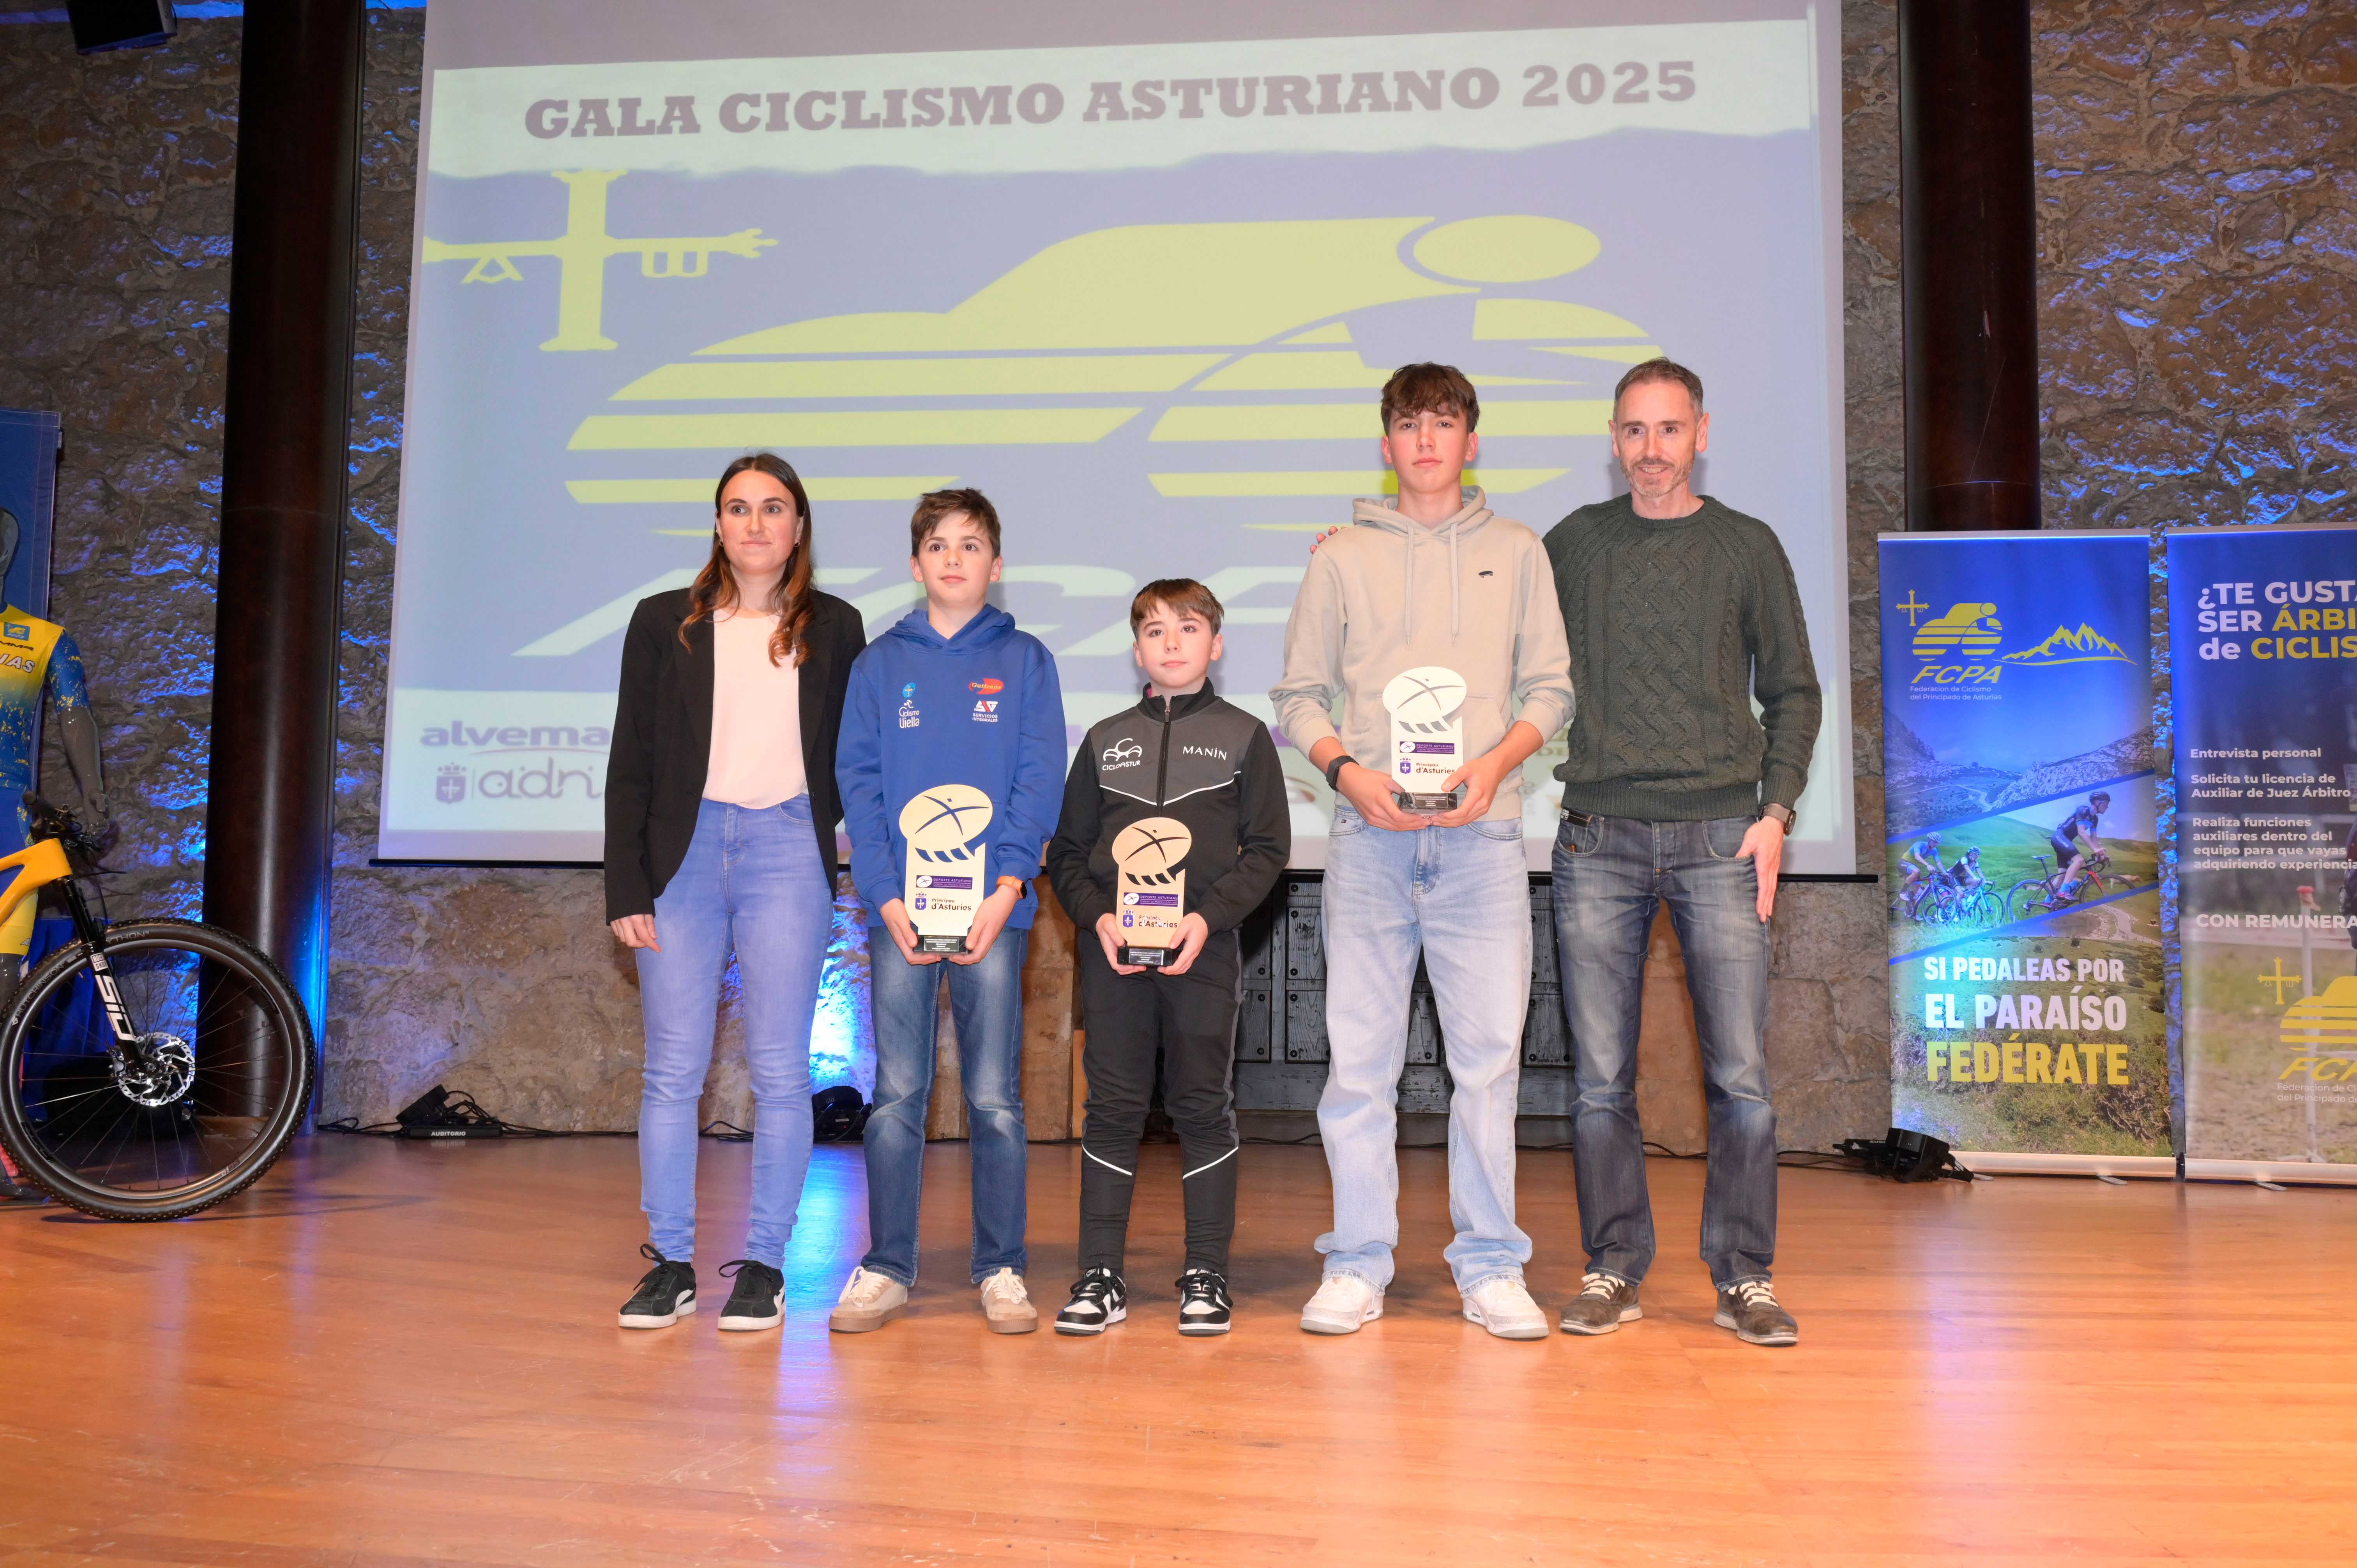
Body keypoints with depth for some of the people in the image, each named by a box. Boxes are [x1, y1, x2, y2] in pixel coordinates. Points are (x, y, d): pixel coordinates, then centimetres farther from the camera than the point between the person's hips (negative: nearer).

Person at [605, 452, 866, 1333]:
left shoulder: (835, 630, 10)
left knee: (779, 1072, 0)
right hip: (684, 851, 1)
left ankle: (764, 1265, 10)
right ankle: (670, 1265, 12)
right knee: (672, 1069, 1)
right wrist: (626, 888, -1)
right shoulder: (665, 624, 9)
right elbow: (631, 764, 6)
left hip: (789, 852, 0)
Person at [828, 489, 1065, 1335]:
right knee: (897, 1095, 4)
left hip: (995, 908, -1)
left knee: (996, 1098, 3)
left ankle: (1001, 1271, 13)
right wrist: (887, 896, -9)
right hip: (898, 908, 1)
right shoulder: (880, 663, 10)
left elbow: (1039, 781, 0)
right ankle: (886, 1268, 15)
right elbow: (858, 781, 4)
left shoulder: (1025, 661, 8)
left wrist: (1006, 888, -12)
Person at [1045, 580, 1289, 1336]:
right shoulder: (1105, 740, 12)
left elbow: (1267, 848, 2)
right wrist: (1098, 917, -6)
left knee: (1205, 1108, 3)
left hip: (1205, 950, -1)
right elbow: (1067, 850, 12)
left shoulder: (1243, 736, 7)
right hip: (1113, 949, 2)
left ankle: (1206, 1275, 13)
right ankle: (1099, 1278, 10)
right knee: (1112, 1109, 3)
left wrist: (1209, 917, -11)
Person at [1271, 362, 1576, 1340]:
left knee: (1490, 1055, 0)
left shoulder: (1516, 552, 14)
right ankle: (1358, 1263, 11)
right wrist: (1347, 771, -9)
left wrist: (1494, 764, -8)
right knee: (1359, 1056, 1)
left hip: (1482, 835, 0)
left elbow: (1550, 688, 10)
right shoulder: (1342, 557, 12)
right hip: (1368, 836, 0)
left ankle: (1491, 1267, 11)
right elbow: (1298, 694, 9)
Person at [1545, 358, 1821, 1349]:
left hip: (1719, 839, -1)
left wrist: (1775, 812, -2)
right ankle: (1614, 1270, 14)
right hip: (1599, 843, 1)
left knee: (1740, 1074, -2)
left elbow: (1793, 692, 11)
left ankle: (1743, 1277, 11)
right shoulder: (1573, 543, 12)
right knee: (1601, 1079, 3)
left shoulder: (1746, 548, 9)